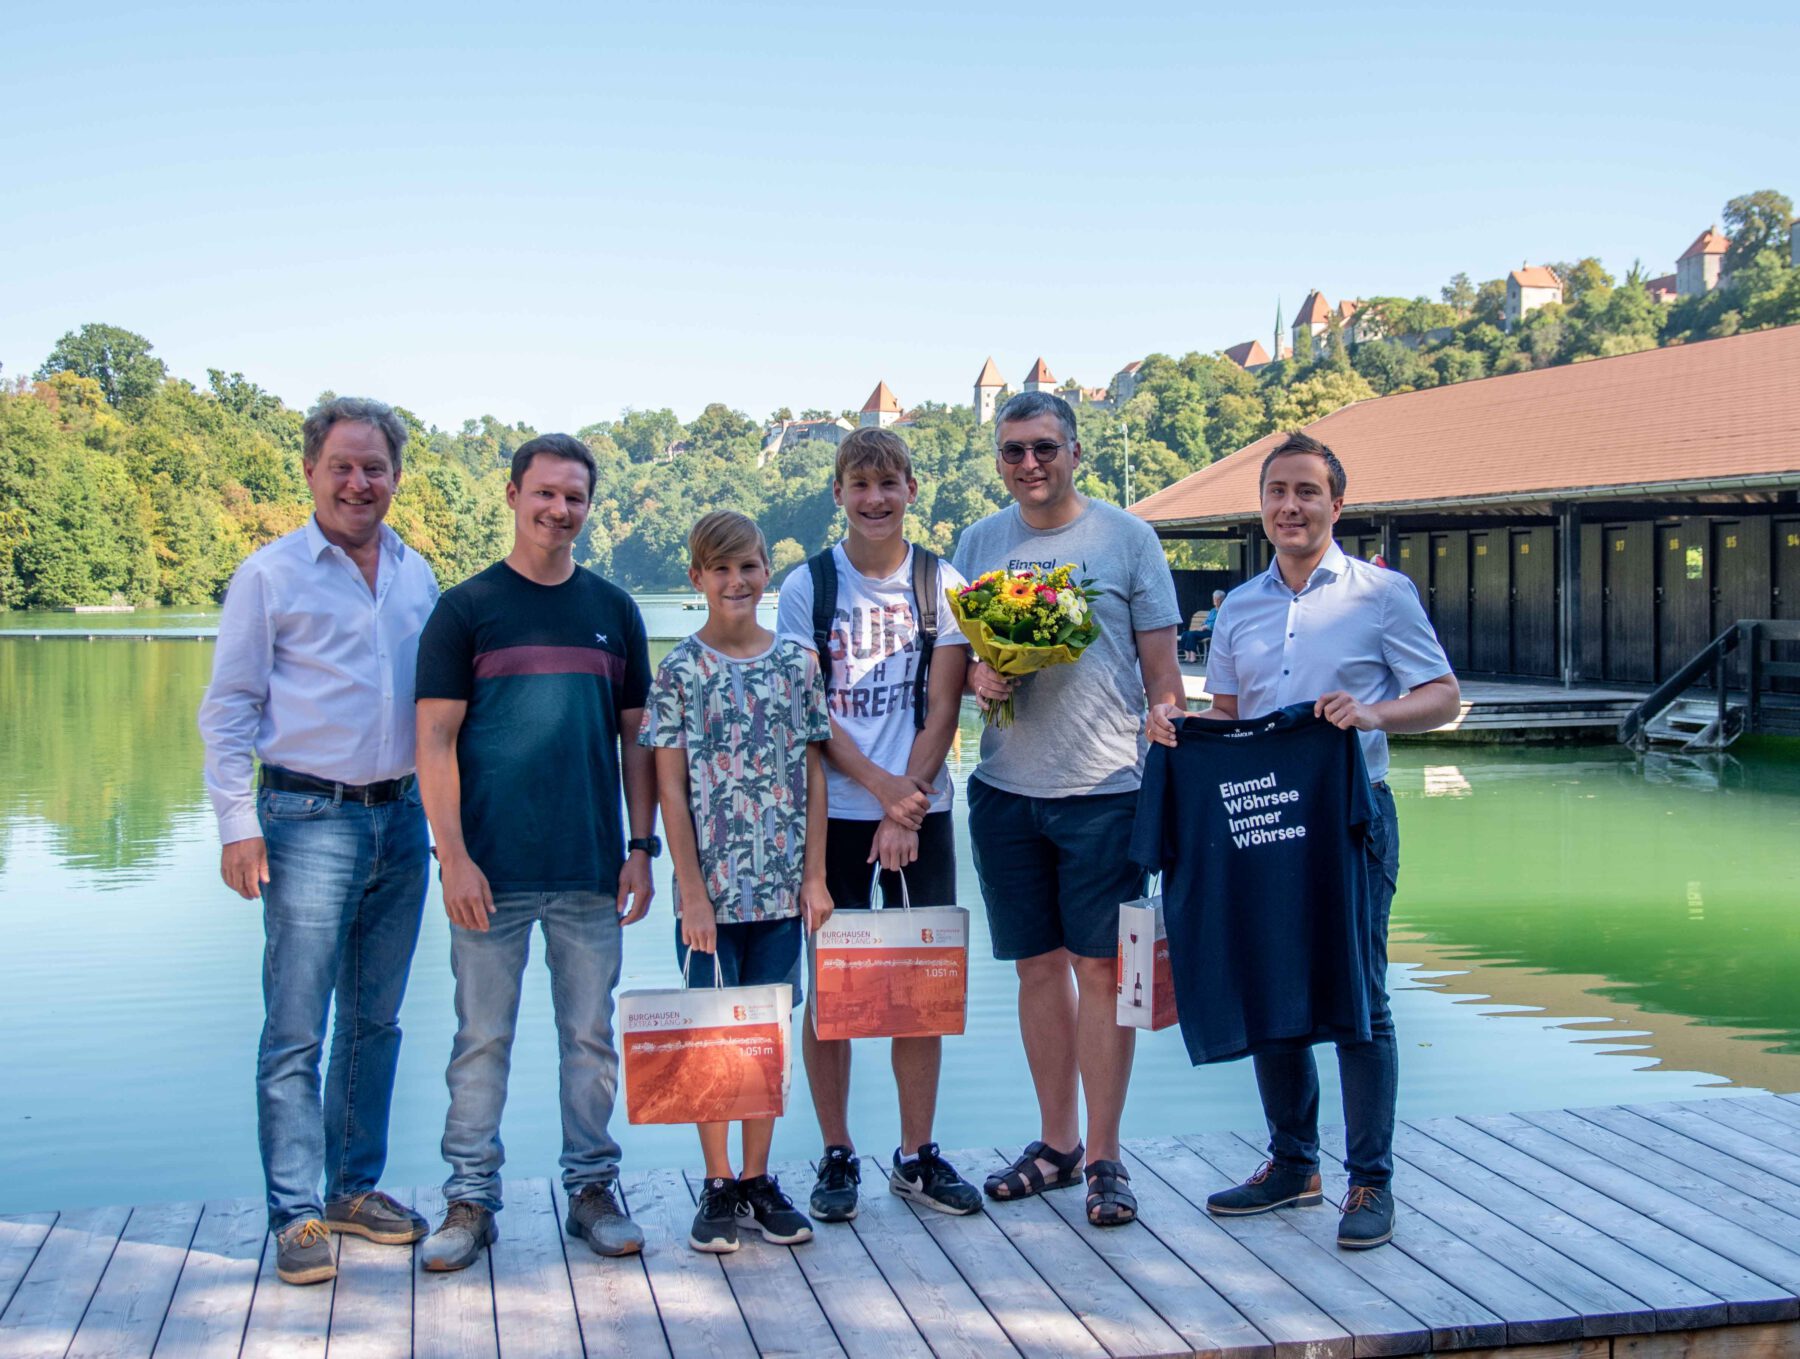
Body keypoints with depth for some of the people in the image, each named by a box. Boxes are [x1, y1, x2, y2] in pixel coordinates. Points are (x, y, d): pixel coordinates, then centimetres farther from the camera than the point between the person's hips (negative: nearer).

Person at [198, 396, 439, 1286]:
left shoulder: (418, 576, 11)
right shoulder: (270, 575, -2)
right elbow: (228, 710, -3)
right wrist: (238, 824, -10)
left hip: (401, 819, 5)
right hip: (308, 818, -5)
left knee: (375, 1022, 12)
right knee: (295, 1030, -4)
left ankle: (355, 1188, 23)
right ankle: (297, 1215, 3)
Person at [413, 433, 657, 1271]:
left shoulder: (613, 610, 10)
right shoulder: (466, 608, 1)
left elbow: (635, 737, 12)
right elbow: (435, 742, -3)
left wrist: (641, 845, 4)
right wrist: (454, 857, -11)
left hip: (592, 869, 3)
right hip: (492, 869, -2)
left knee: (590, 1036, 9)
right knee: (482, 1039, 5)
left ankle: (593, 1189, 20)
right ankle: (469, 1199, 15)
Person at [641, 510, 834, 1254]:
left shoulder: (797, 663, 4)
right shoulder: (680, 669, -3)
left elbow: (814, 775, 7)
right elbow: (671, 788, -5)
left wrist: (814, 876, 2)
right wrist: (693, 892, -9)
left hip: (782, 885, 2)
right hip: (711, 888, -2)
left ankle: (758, 1181, 21)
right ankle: (719, 1187, 17)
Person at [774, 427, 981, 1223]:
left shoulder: (941, 582, 4)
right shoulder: (808, 586, 2)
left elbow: (943, 706, -1)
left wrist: (908, 804, -12)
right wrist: (881, 787, -16)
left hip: (922, 809, 1)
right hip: (833, 812, -1)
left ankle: (917, 1155, 18)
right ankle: (837, 1157, 15)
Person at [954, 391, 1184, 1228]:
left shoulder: (1125, 537, 1)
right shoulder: (978, 543, 10)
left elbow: (1160, 666, 1)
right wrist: (978, 677, -9)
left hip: (1104, 789, -3)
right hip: (1005, 789, 3)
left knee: (1100, 969, -1)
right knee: (1039, 966, 11)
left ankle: (1104, 1158, 9)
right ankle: (1055, 1142, 23)